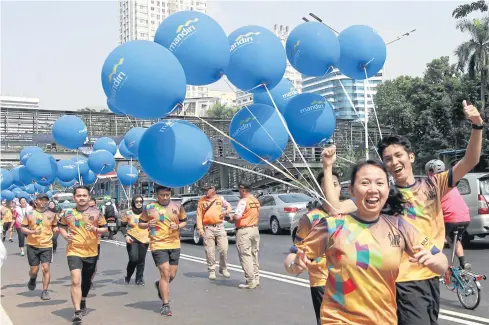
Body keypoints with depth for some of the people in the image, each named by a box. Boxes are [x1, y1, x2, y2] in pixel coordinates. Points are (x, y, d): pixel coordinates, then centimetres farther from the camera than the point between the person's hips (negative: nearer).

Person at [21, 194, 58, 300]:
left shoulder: (52, 214, 1)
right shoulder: (30, 214, -2)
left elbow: (55, 227, 12)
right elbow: (23, 228, 0)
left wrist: (56, 229, -11)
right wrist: (32, 231, -18)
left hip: (47, 245, 0)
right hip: (32, 246, 0)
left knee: (46, 268, -8)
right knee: (34, 270, 7)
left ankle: (45, 291, 3)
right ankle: (33, 278, 43)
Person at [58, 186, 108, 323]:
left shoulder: (96, 212, -2)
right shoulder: (68, 213, 0)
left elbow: (105, 228, 3)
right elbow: (61, 226, 16)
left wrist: (96, 229, -17)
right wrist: (65, 235, -3)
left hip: (91, 252, 2)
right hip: (74, 252, -2)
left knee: (86, 281, 18)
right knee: (76, 281, -17)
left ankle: (83, 302, 44)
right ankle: (77, 312, -15)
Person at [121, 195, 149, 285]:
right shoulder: (128, 213, 1)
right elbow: (123, 226, 6)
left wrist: (149, 237, 2)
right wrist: (126, 236, -9)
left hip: (144, 240, 2)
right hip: (132, 239, -2)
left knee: (141, 260, 1)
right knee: (133, 259, -12)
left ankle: (139, 279, 17)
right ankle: (128, 276, 14)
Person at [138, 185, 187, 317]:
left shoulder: (177, 206, 3)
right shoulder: (149, 208, -2)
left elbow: (184, 221, 14)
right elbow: (140, 224, 7)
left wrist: (178, 226, -8)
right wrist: (148, 225, -15)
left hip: (174, 245, 3)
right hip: (158, 245, -3)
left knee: (172, 275, 10)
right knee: (165, 274, -10)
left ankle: (160, 286, 45)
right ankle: (166, 305, 1)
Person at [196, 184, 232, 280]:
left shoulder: (220, 198, 9)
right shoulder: (201, 201, 7)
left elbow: (229, 206, 18)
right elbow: (199, 215, 5)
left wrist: (226, 212, -5)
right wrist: (200, 228, -4)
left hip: (220, 227, 1)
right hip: (208, 228, -1)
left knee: (223, 249, 0)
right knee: (210, 251, 0)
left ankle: (223, 269, 19)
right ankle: (212, 271, 12)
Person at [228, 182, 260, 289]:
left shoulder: (243, 201, -16)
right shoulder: (256, 201, 10)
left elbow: (237, 217, -24)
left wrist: (232, 218, -3)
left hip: (244, 231, -8)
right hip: (255, 229, 8)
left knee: (245, 256, -3)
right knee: (254, 255, 15)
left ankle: (250, 282, -3)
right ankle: (256, 279, 21)